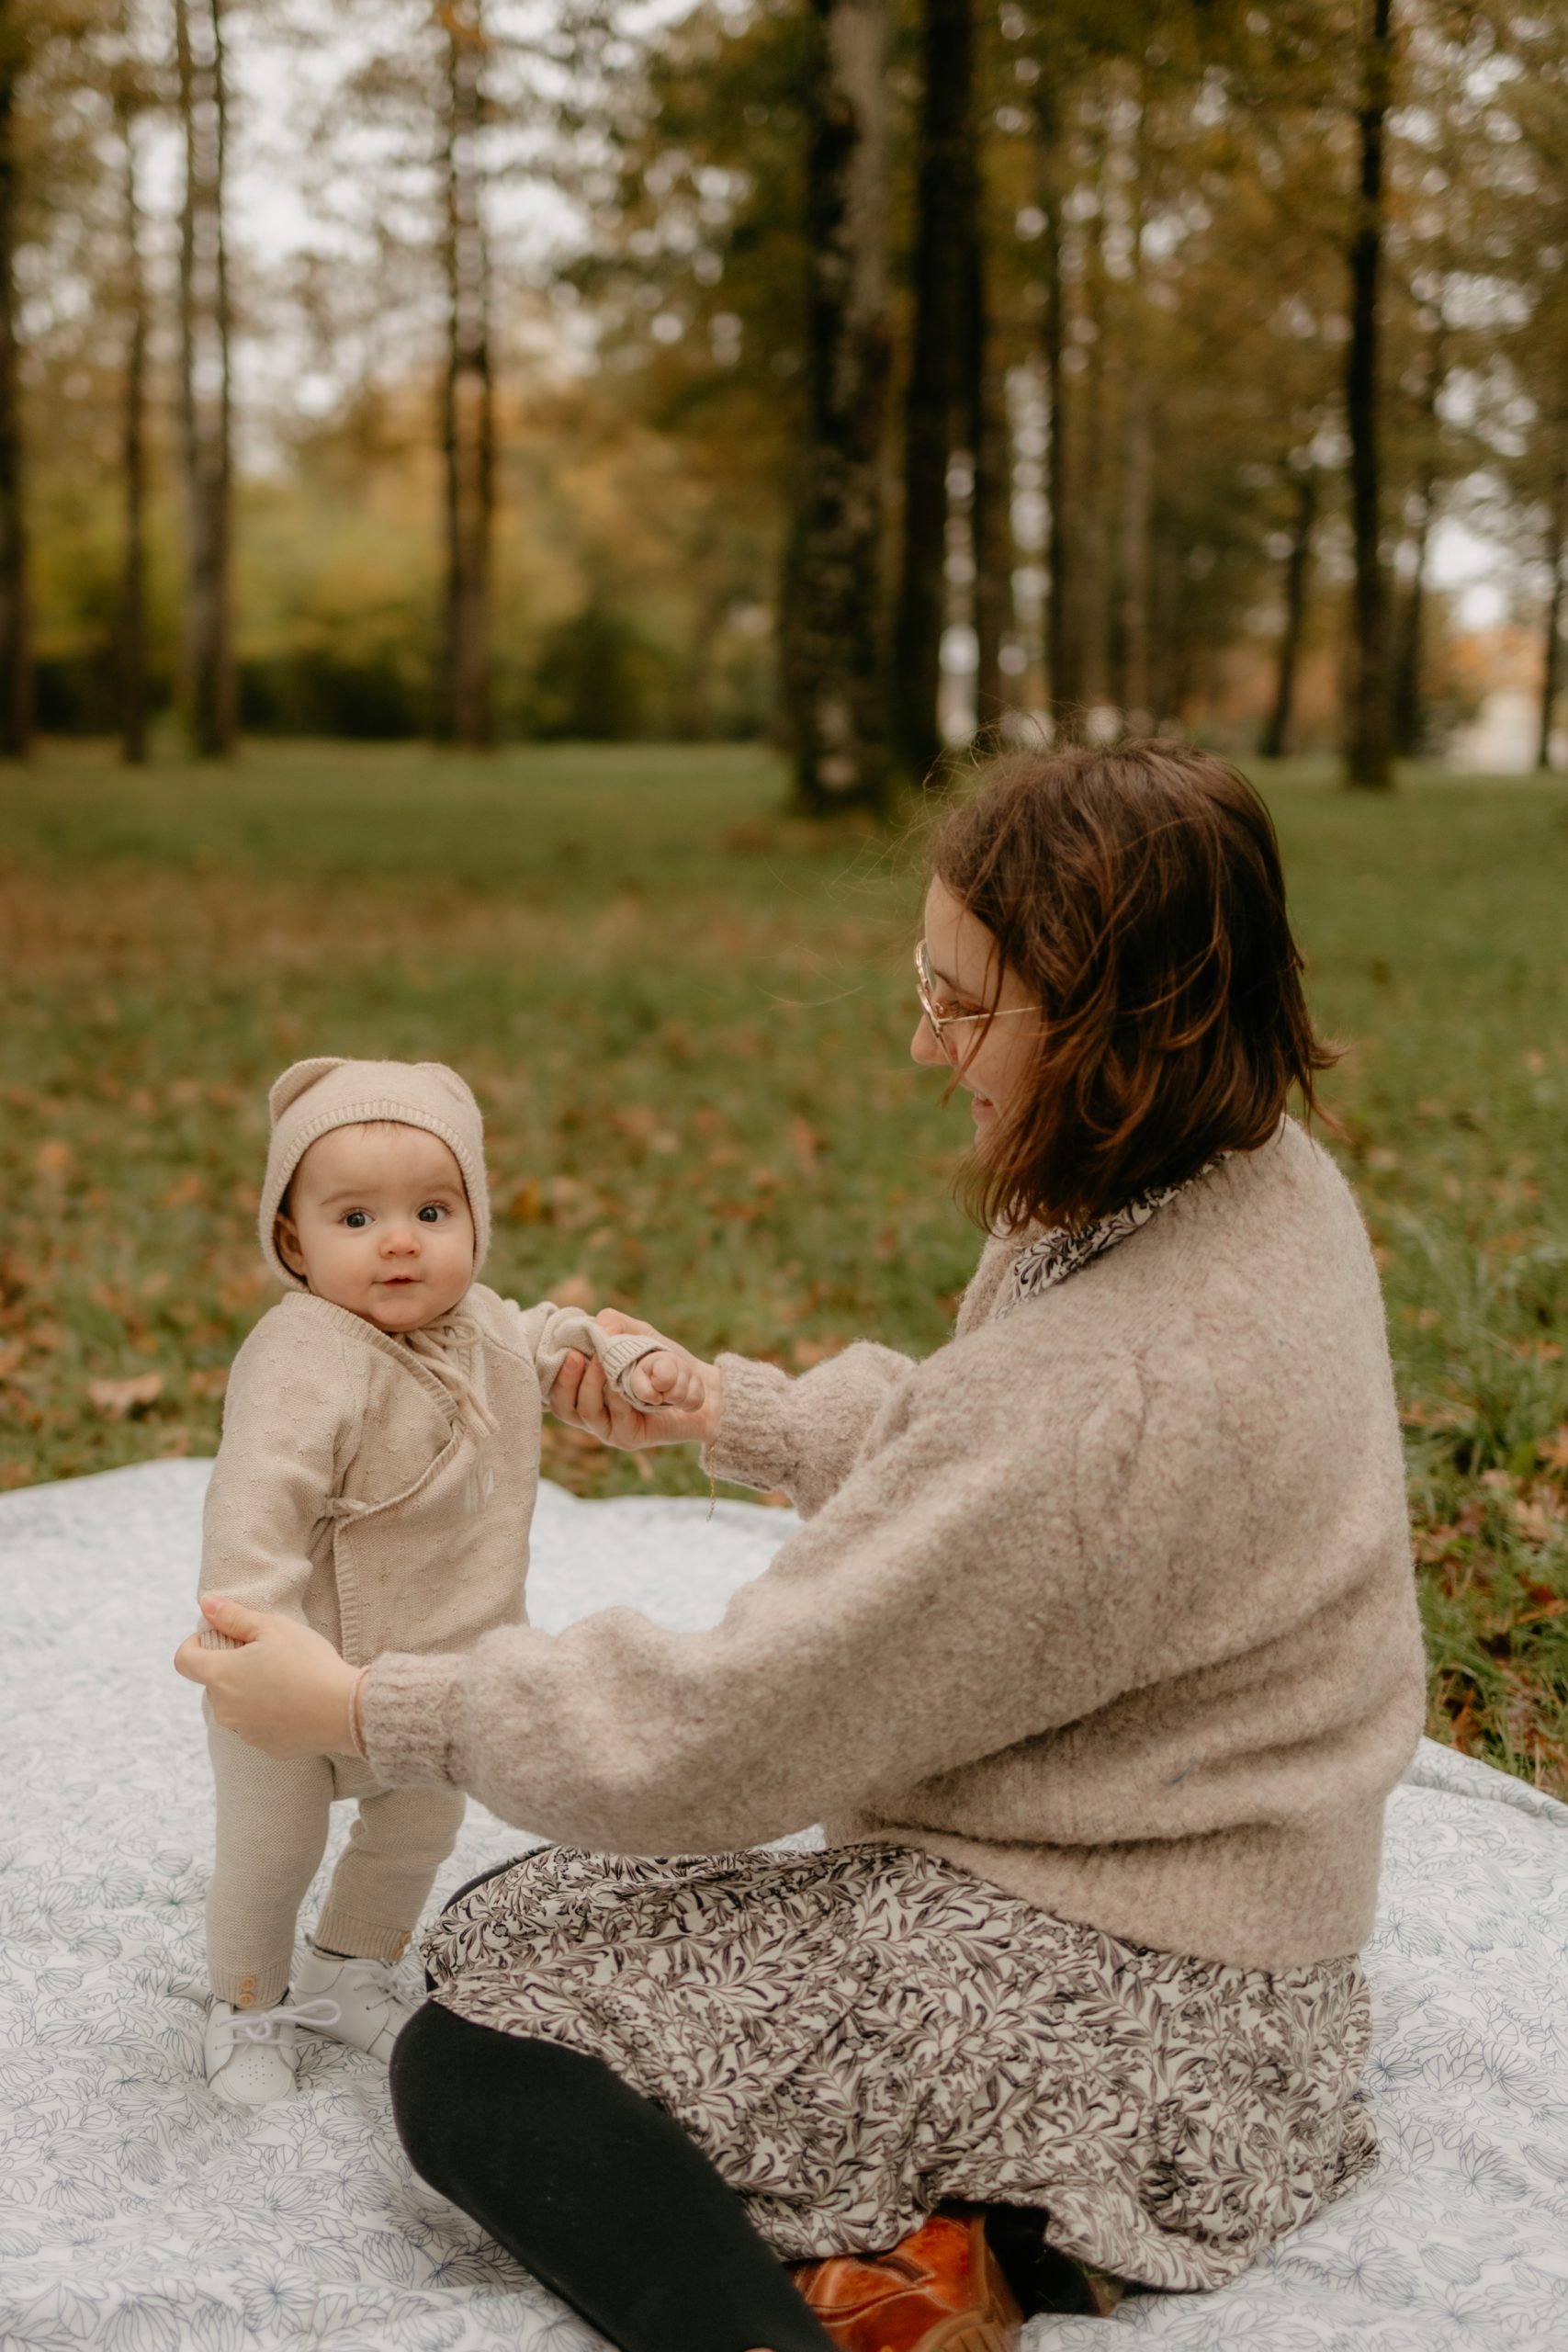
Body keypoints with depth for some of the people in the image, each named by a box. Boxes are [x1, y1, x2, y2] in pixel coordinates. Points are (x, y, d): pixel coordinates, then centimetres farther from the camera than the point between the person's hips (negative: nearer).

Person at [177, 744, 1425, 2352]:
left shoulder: (1114, 1391, -32)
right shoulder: (1262, 1186, -3)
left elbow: (736, 1733, -24)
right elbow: (956, 1448, 14)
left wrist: (358, 1708, -13)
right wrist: (718, 1410, 9)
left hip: (1111, 2006, -10)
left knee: (467, 2067, -6)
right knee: (538, 1908, 15)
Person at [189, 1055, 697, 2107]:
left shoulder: (480, 1324, -5)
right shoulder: (304, 1359, -31)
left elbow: (553, 1338, 16)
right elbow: (258, 1498, -38)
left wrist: (639, 1360, 0)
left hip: (432, 1670, 7)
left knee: (420, 1832, 23)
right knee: (271, 1851, 10)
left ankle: (348, 1971, 48)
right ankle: (248, 2010, 36)